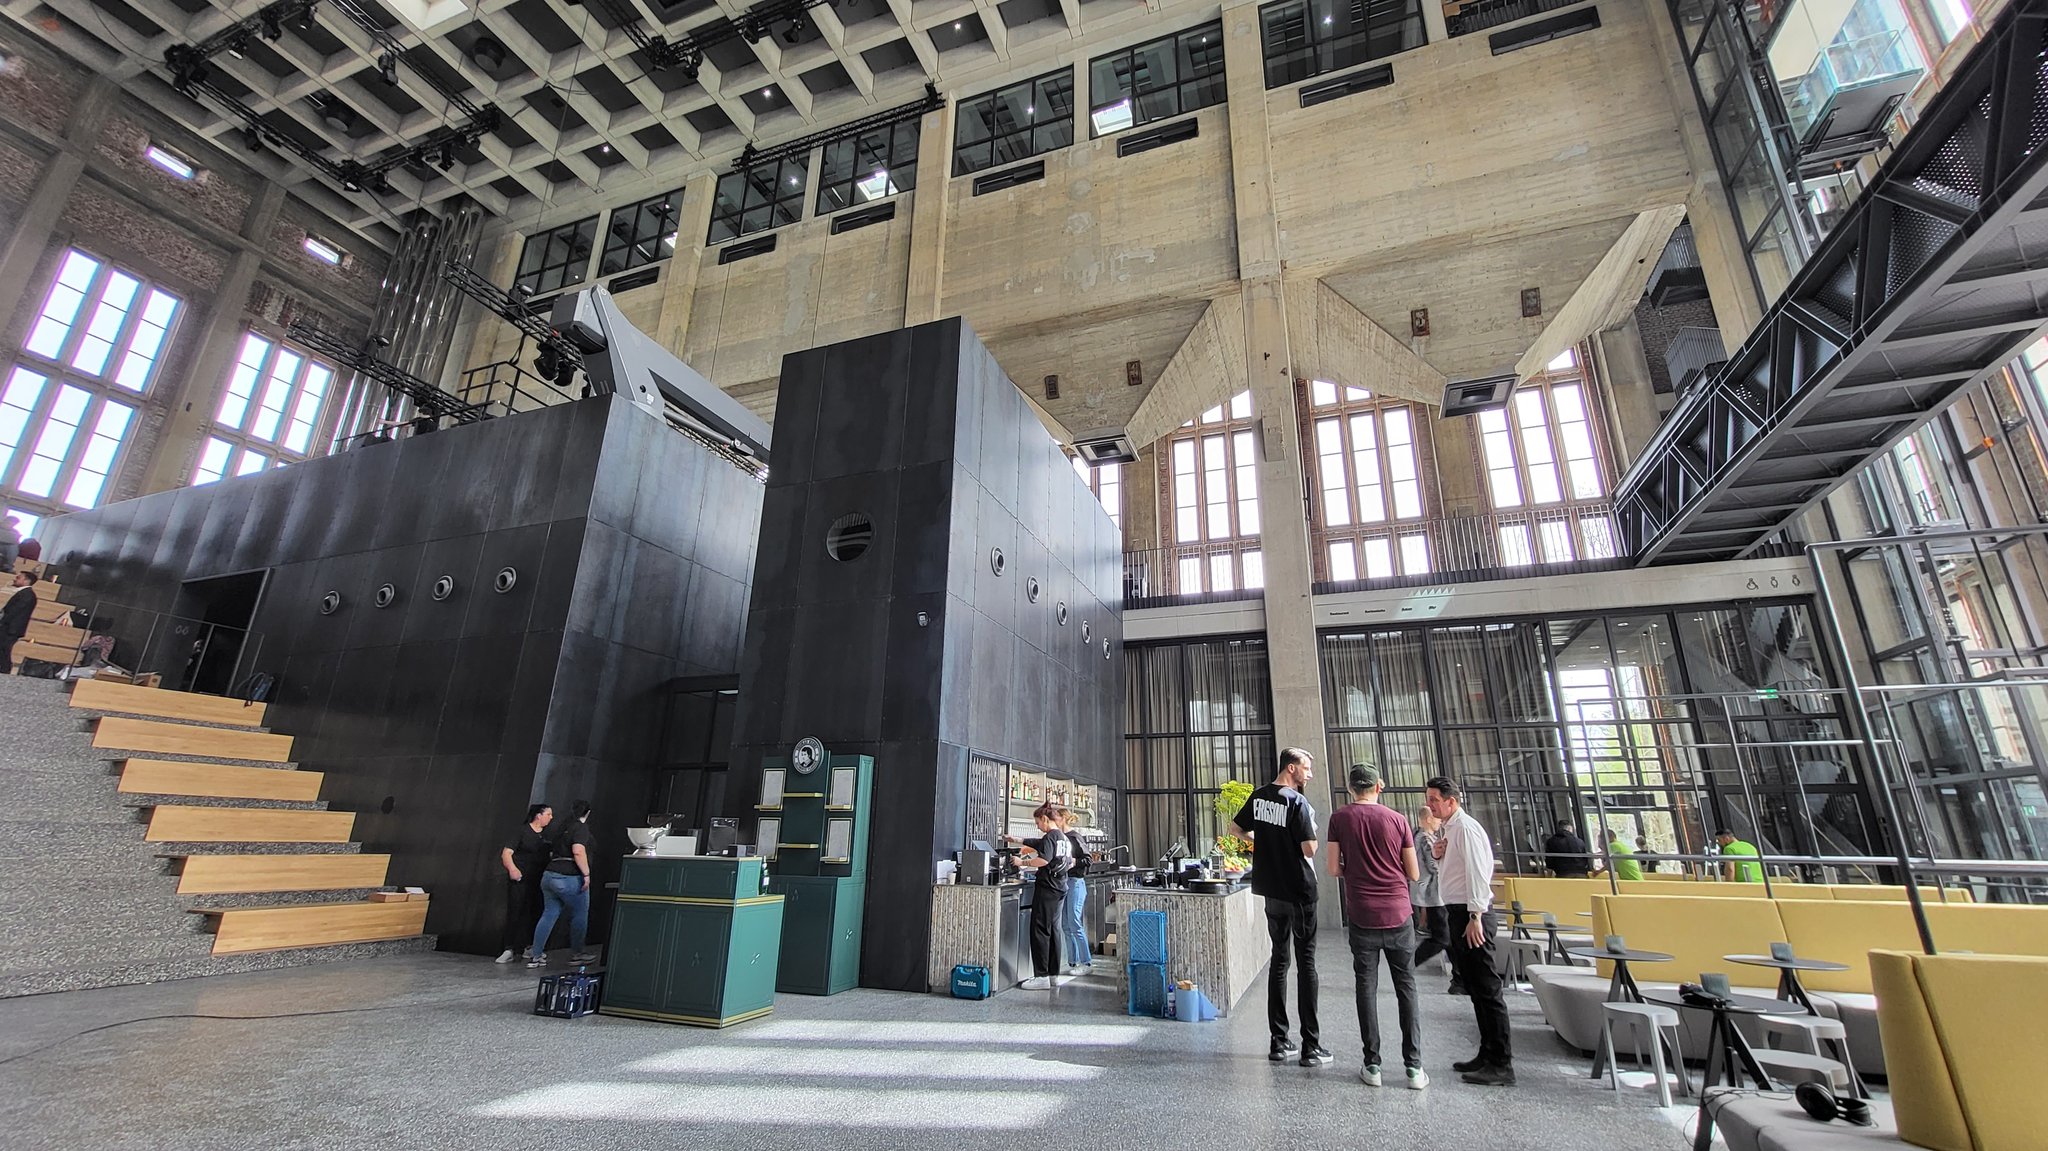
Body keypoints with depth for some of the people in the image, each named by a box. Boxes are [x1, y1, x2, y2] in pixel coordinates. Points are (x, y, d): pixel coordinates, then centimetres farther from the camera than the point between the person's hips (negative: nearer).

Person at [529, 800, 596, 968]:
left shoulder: (562, 829, 17)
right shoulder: (581, 828, -11)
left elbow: (552, 853, 23)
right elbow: (578, 852, -23)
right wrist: (586, 874, -19)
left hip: (549, 876, 8)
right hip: (569, 878, -8)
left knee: (549, 914, 11)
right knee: (579, 916, 6)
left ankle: (536, 956, 11)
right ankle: (576, 953, 15)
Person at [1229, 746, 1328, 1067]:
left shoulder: (1259, 797, 5)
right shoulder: (1298, 802, -16)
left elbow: (1235, 828, 15)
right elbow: (1309, 850, -19)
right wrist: (1307, 838, 1)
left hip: (1271, 891, 6)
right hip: (1299, 891, -6)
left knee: (1278, 961, 12)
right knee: (1306, 963, 2)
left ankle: (1279, 1042, 17)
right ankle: (1311, 1047, 6)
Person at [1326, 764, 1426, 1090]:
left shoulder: (1339, 818, -4)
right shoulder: (1398, 820, -1)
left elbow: (1334, 869, -4)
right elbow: (1414, 874, 3)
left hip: (1362, 916, -1)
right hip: (1399, 915, 1)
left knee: (1366, 988, 7)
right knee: (1406, 987, 10)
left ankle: (1372, 1065, 11)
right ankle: (1414, 1067, 10)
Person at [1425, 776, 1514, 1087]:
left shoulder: (1466, 828, -14)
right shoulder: (1451, 829, 15)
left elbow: (1477, 872, -21)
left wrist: (1475, 917, -24)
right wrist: (1439, 856, 4)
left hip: (1471, 914, -10)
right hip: (1459, 912, 10)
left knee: (1486, 988, -4)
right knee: (1474, 987, 15)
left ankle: (1502, 1065, 2)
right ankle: (1488, 1055, 25)